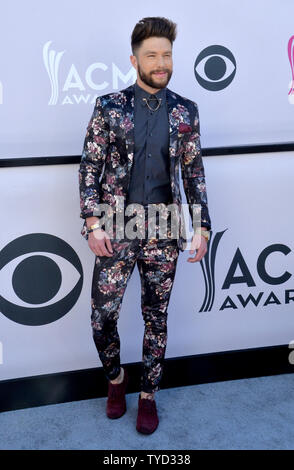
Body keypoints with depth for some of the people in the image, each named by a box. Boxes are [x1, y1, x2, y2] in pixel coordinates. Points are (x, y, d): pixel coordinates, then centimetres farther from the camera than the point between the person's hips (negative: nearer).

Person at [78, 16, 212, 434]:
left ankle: (148, 395, 30)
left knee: (157, 318, 10)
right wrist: (93, 223, -10)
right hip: (116, 230, -1)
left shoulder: (186, 112, 5)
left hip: (164, 232, 2)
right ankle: (115, 378, 33)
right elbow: (89, 168, -1)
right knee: (102, 315, 2)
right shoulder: (109, 107, 0)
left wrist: (202, 227, 1)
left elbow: (194, 173, 7)